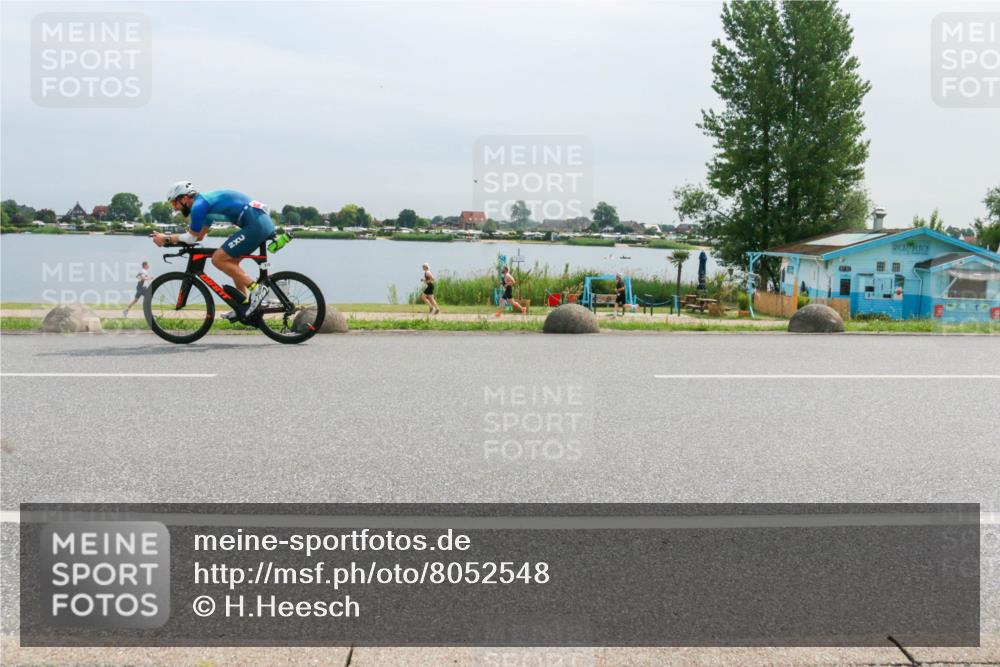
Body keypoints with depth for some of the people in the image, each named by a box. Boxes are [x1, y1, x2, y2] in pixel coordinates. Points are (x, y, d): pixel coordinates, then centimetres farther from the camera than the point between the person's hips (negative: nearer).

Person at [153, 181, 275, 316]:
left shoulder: (199, 205, -6)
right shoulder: (206, 201, 24)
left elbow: (192, 237, -1)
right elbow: (198, 236, 30)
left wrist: (166, 238, 11)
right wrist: (168, 237, 25)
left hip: (255, 225, -10)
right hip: (264, 222, 10)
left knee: (218, 259, -7)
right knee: (231, 262, 20)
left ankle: (256, 289, -8)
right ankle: (246, 304, 20)